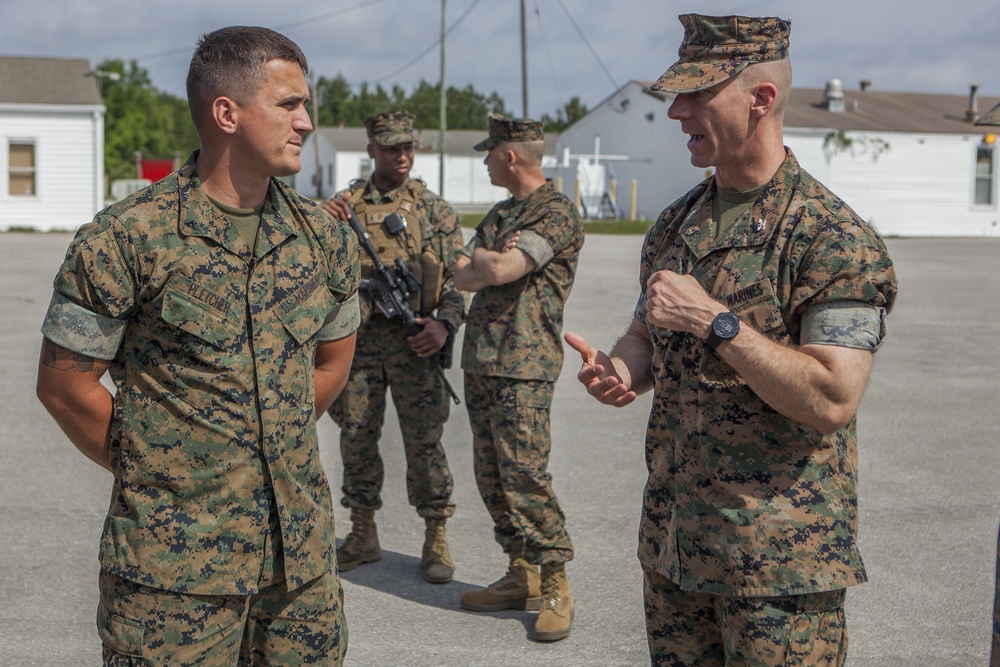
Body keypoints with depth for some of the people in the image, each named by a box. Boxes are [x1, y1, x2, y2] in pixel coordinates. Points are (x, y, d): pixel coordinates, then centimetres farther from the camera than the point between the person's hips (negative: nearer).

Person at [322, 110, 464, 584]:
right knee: (356, 437, 8)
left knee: (424, 440, 0)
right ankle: (363, 535, 22)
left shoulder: (435, 209, 6)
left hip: (414, 339, -2)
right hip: (358, 337, 2)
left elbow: (457, 275, 4)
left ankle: (435, 539, 12)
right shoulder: (345, 204, 8)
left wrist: (444, 323, -13)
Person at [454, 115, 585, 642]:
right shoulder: (501, 213, 20)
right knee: (492, 477, 9)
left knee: (525, 475, -10)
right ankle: (522, 576, 18)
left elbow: (500, 270, -19)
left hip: (523, 366, -9)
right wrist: (495, 262, -6)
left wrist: (483, 256, 2)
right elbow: (462, 277, 12)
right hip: (480, 361, 9)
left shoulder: (557, 212, -8)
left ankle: (555, 585, -1)